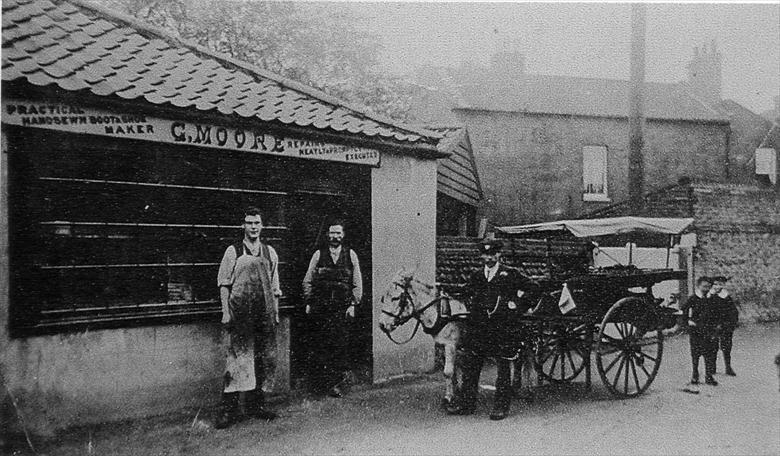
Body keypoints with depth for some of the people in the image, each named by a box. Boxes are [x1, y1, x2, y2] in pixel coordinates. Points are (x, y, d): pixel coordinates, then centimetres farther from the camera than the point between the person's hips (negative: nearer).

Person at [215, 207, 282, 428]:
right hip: (240, 312, -4)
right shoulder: (233, 251, 2)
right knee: (238, 358, -7)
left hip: (264, 313, 4)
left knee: (264, 359, 8)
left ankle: (256, 404, 20)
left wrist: (275, 312, 10)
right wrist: (226, 312, -6)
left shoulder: (270, 252, 12)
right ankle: (228, 409, 0)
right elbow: (224, 284, 1)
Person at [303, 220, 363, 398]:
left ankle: (337, 384, 3)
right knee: (319, 346, 1)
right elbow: (307, 281, 11)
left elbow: (357, 284, 8)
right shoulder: (318, 255, 8)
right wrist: (309, 302, 2)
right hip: (320, 308, 0)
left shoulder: (351, 255, 8)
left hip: (343, 309, 0)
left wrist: (353, 305, -1)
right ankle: (318, 385, 12)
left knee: (341, 346, -5)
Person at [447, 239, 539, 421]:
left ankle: (501, 406, 13)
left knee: (503, 367, 3)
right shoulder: (476, 276, 13)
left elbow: (533, 287, 2)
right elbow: (466, 294, 27)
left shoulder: (510, 274, 1)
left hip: (503, 329, -4)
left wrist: (518, 305, -4)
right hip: (478, 327, 4)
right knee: (470, 365, 6)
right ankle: (465, 403, 16)